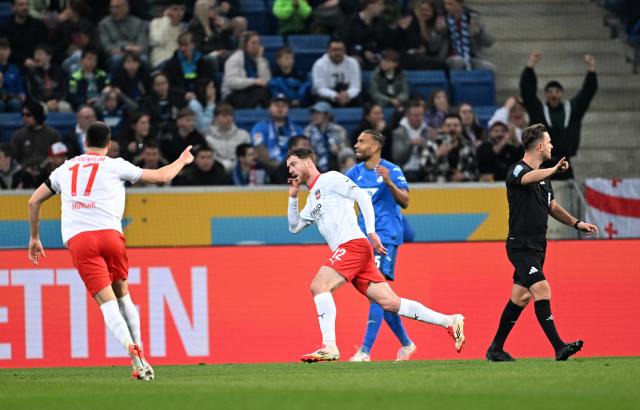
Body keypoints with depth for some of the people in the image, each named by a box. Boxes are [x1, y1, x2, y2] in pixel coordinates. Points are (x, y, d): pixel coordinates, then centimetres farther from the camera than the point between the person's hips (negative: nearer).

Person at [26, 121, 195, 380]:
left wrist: (34, 238, 35)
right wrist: (182, 161, 38)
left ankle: (131, 349, -29)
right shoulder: (115, 166, 12)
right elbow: (162, 176, 19)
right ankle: (140, 356, 10)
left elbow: (34, 201, 25)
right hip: (109, 233, 0)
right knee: (123, 296, 17)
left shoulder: (65, 169, 21)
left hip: (77, 239, 1)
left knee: (107, 303, -7)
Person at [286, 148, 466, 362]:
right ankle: (451, 322, 3)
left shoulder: (329, 179, 2)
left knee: (318, 286, -21)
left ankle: (329, 347, -26)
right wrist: (293, 196, 22)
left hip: (352, 245, -9)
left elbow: (362, 196, -7)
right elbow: (294, 226, 34)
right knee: (390, 303, 2)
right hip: (348, 251, 9)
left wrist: (371, 232, -16)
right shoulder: (312, 199, 29)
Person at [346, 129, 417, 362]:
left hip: (386, 237, -7)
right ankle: (406, 343, 26)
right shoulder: (355, 173, 11)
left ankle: (366, 351, -24)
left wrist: (389, 183, -29)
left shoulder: (391, 171, -8)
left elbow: (404, 202, -14)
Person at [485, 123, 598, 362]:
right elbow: (528, 178, -38)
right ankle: (559, 347, -25)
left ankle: (495, 349, 21)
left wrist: (576, 223, 18)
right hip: (520, 246, -9)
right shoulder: (517, 171, -12)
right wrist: (554, 170, -55)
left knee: (521, 297, 13)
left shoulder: (543, 175, 16)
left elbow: (552, 206, 28)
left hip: (537, 246, 9)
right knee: (541, 289, -19)